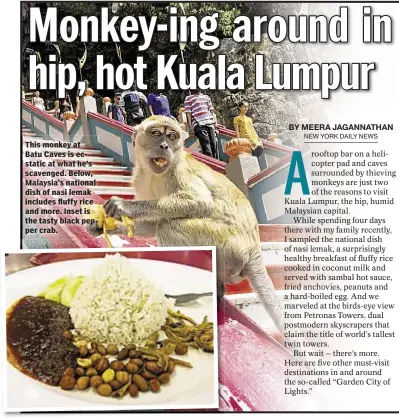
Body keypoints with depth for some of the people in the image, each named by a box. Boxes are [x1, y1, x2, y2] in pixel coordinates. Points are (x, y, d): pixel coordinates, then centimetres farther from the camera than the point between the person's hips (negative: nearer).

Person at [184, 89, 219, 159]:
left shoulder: (206, 97, 25)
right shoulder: (188, 98, 11)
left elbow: (212, 111, 23)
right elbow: (188, 114, 3)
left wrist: (215, 123, 11)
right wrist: (190, 127, -7)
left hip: (210, 123, 4)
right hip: (199, 125, -4)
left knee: (214, 143, -2)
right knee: (206, 146, -10)